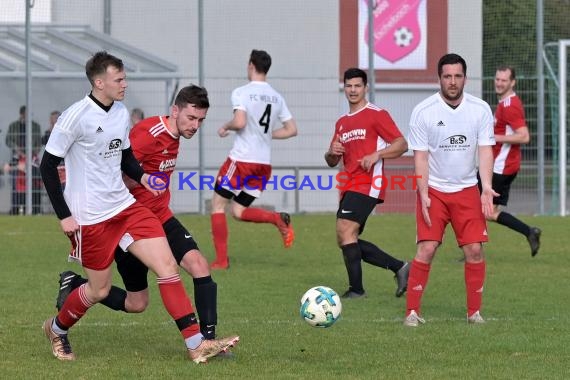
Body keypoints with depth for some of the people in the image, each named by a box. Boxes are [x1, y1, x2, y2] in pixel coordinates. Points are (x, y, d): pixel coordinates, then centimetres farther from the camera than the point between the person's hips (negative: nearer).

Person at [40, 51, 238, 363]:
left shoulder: (121, 113, 6)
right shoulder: (75, 117, -16)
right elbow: (48, 165, -11)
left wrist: (142, 177, -2)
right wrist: (64, 216, -13)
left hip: (125, 207, 6)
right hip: (91, 218, -6)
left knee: (167, 265, -6)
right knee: (99, 290, 4)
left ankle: (196, 345, -7)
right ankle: (56, 329, 35)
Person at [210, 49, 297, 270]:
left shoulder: (241, 93, -9)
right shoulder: (277, 97, 11)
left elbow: (240, 122, -23)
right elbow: (291, 130, 10)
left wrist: (226, 127, -2)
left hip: (242, 159, -6)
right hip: (264, 163, 6)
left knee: (218, 204, 7)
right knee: (238, 212, 15)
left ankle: (221, 260, 2)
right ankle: (278, 219, -11)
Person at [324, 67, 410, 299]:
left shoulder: (376, 115, -2)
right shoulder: (342, 123, 20)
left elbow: (402, 144, -6)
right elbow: (331, 162, 24)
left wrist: (376, 155, -20)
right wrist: (332, 152, 0)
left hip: (368, 184, -9)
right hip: (349, 185, 9)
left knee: (345, 230, -21)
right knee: (345, 241, 5)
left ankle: (356, 290, -19)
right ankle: (400, 268, 13)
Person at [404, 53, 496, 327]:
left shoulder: (480, 110, -3)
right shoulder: (423, 112, -9)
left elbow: (485, 150, -4)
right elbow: (420, 156, -9)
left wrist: (486, 188, -18)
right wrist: (423, 195, -17)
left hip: (467, 190, 2)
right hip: (433, 190, -2)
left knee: (474, 250, -4)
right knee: (426, 248, -12)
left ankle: (474, 312, 8)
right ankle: (412, 312, -6)